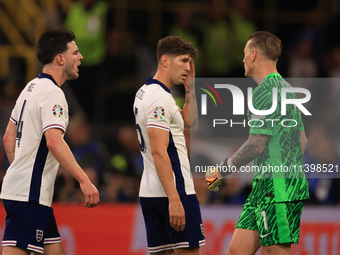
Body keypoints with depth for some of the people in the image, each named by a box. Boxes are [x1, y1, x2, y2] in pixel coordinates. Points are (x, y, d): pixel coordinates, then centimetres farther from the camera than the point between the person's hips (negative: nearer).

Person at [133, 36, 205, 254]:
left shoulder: (145, 92, 17)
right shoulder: (160, 98, -14)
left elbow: (191, 124, 24)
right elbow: (158, 152, -21)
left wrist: (190, 88, 13)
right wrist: (174, 199, -25)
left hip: (150, 193, 10)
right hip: (175, 191, -10)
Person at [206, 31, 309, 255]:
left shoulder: (265, 91, -13)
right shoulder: (285, 87, 17)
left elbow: (256, 145, -17)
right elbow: (303, 140, 22)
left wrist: (223, 169, -5)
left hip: (276, 186, -10)